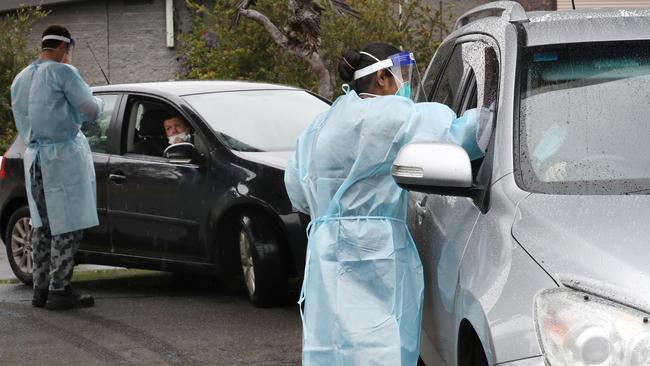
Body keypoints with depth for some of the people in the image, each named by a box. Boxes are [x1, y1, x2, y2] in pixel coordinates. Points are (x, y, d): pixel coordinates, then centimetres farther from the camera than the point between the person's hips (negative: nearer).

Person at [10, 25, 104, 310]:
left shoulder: (20, 80, 15)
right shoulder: (62, 73, -9)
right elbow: (91, 110, -8)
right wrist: (98, 102, 13)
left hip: (34, 157, 8)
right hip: (64, 155, -8)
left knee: (43, 226, 13)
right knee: (67, 225, -6)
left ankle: (41, 289, 12)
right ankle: (59, 291, -8)